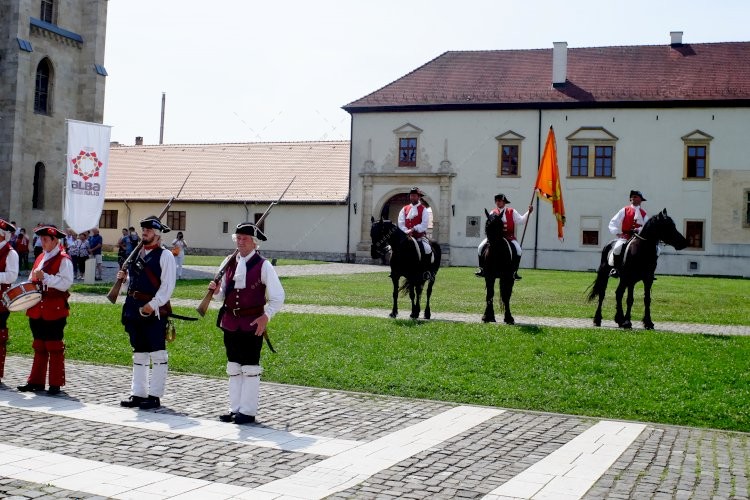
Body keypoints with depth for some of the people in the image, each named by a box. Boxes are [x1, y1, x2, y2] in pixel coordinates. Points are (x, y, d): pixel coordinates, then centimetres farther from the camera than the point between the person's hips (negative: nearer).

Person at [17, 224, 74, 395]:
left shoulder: (64, 260, -8)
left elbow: (66, 283, -19)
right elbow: (32, 280, 23)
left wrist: (45, 277, -24)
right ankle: (36, 381, 19)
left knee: (55, 348, -1)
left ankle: (55, 384, 6)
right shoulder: (40, 258, 15)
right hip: (37, 310, 7)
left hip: (55, 311, -7)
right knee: (39, 347, 13)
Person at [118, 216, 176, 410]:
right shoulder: (137, 254, 17)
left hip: (155, 311, -8)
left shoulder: (165, 255, -6)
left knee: (157, 353, -2)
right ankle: (138, 393, 20)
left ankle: (155, 396, 3)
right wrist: (125, 277, 5)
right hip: (135, 309, 8)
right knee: (139, 353, 13)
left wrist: (153, 305, -20)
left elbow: (168, 285, -13)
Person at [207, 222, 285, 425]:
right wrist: (216, 291, -8)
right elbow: (223, 293, 15)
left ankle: (248, 411, 8)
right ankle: (235, 408, 22)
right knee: (233, 367, 12)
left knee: (250, 368, 0)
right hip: (230, 322, 5)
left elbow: (277, 296, -5)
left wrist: (266, 316, -16)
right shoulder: (228, 263, 7)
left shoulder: (263, 266, -7)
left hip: (253, 324, -5)